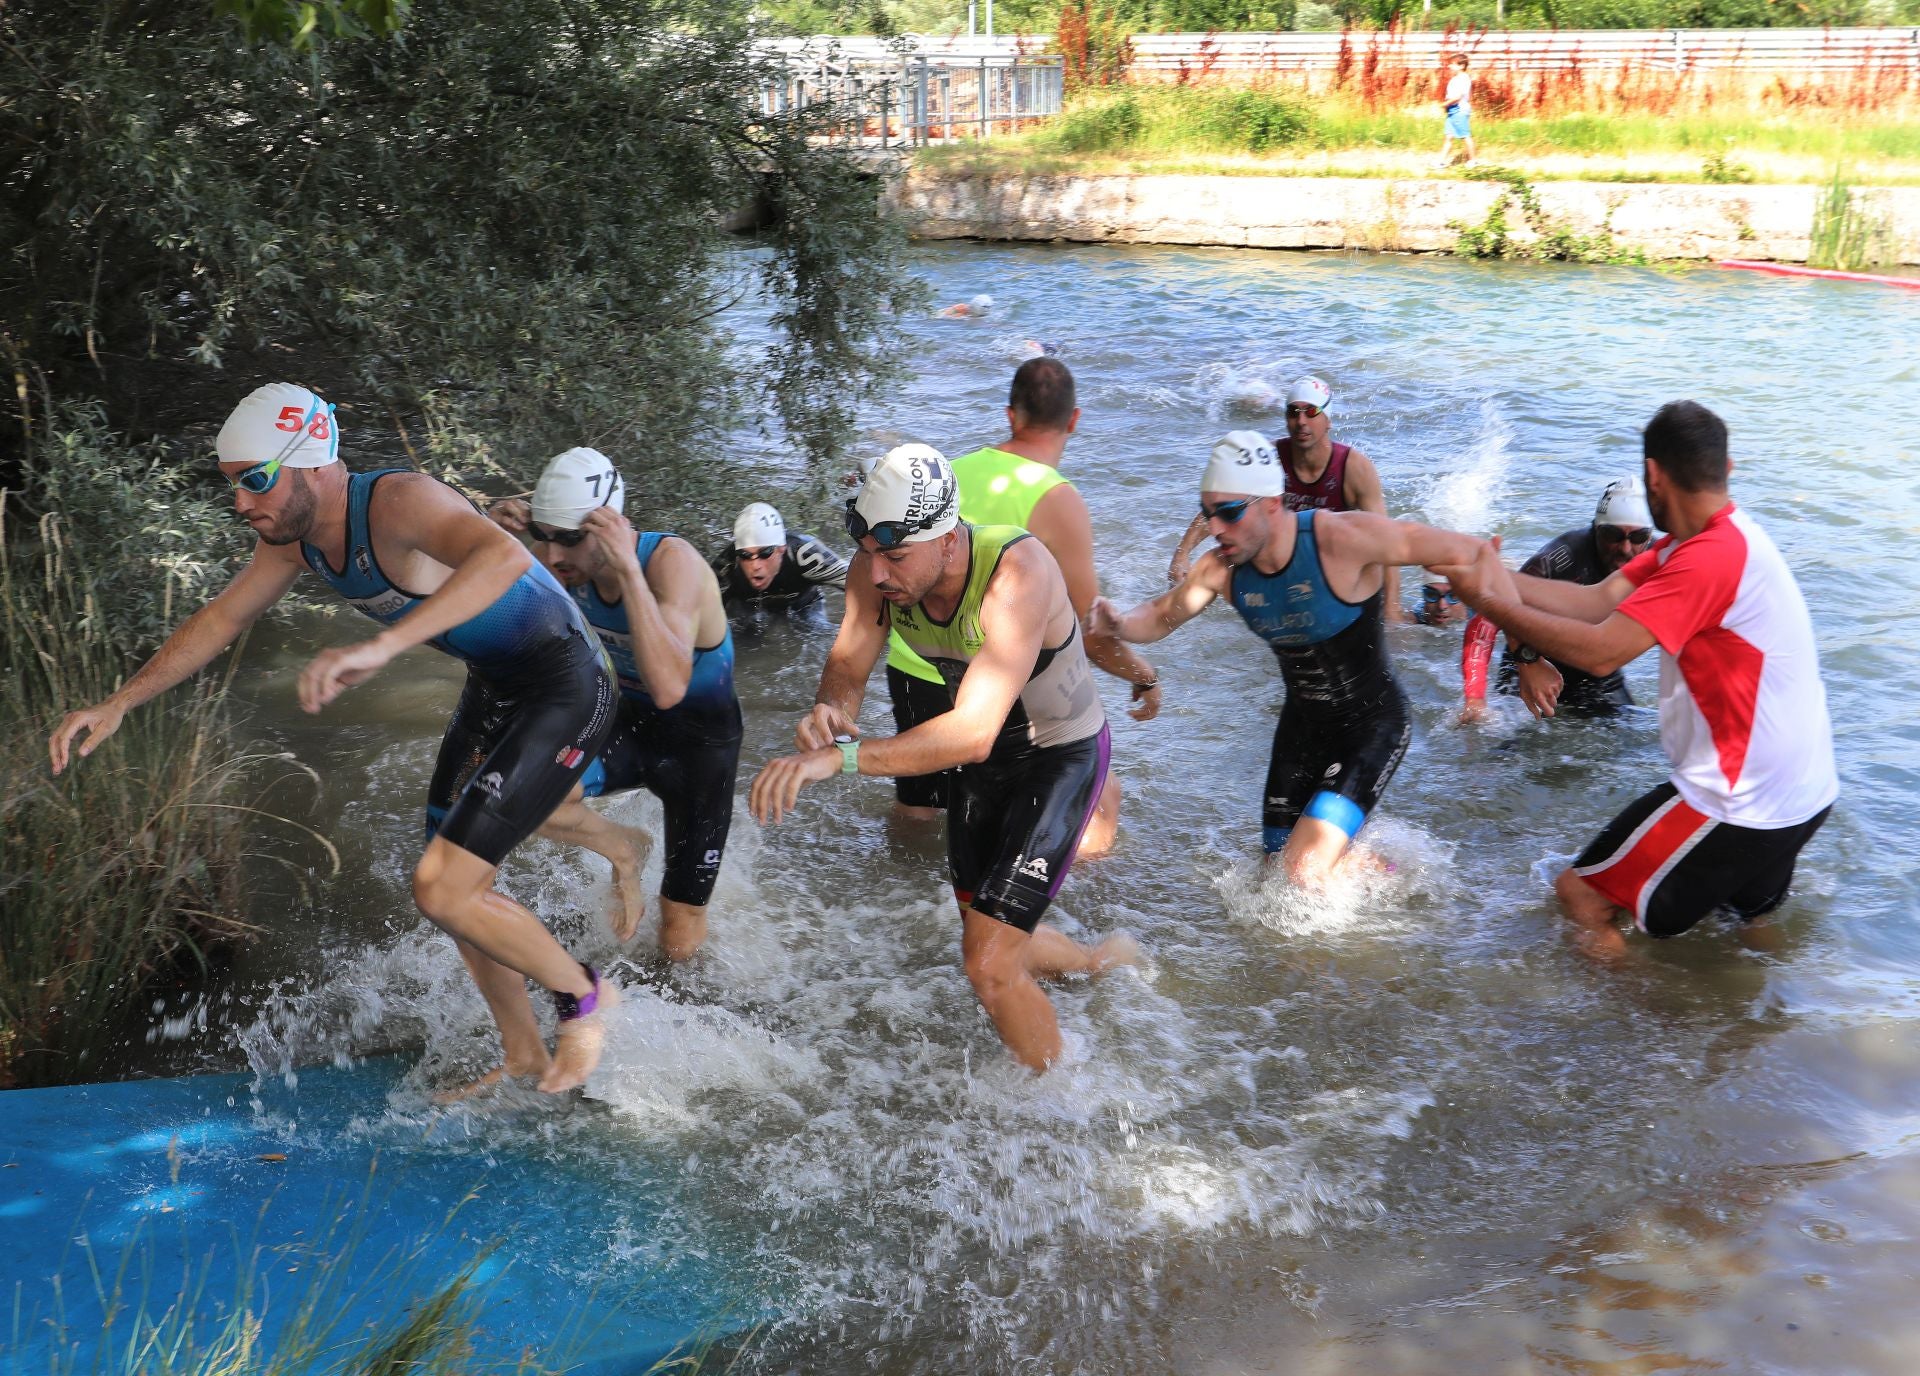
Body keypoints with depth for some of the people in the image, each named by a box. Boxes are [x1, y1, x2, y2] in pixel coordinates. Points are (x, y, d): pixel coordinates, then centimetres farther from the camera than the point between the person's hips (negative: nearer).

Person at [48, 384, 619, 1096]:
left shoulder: (398, 502, -30)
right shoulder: (294, 535, -1)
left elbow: (504, 556, -50)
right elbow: (220, 619, 14)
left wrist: (382, 646, -61)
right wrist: (118, 703, 9)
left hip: (564, 690, -10)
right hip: (492, 689, 10)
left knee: (442, 890, -14)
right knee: (454, 887, 15)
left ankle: (583, 995, 11)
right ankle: (524, 1058, 32)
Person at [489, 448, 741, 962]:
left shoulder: (672, 561, -31)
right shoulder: (572, 563, -14)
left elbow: (668, 688, -46)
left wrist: (628, 569, -48)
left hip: (701, 742, -4)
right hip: (630, 722, 4)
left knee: (679, 943, 0)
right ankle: (623, 850, 4)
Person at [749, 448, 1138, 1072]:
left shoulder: (1017, 572, -40)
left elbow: (973, 733, -48)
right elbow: (848, 663, -16)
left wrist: (842, 756, -57)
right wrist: (830, 710, -41)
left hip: (1060, 755, -7)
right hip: (983, 757, 7)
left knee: (992, 964, -14)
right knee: (988, 938, 22)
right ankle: (1107, 960, 53)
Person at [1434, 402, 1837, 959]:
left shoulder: (1711, 558, -25)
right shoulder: (1700, 541, 6)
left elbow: (1599, 651, -30)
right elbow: (1597, 602, -3)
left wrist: (1490, 603, -21)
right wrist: (1497, 577, -10)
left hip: (1743, 804, -10)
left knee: (1581, 893, 0)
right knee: (1754, 918, 34)